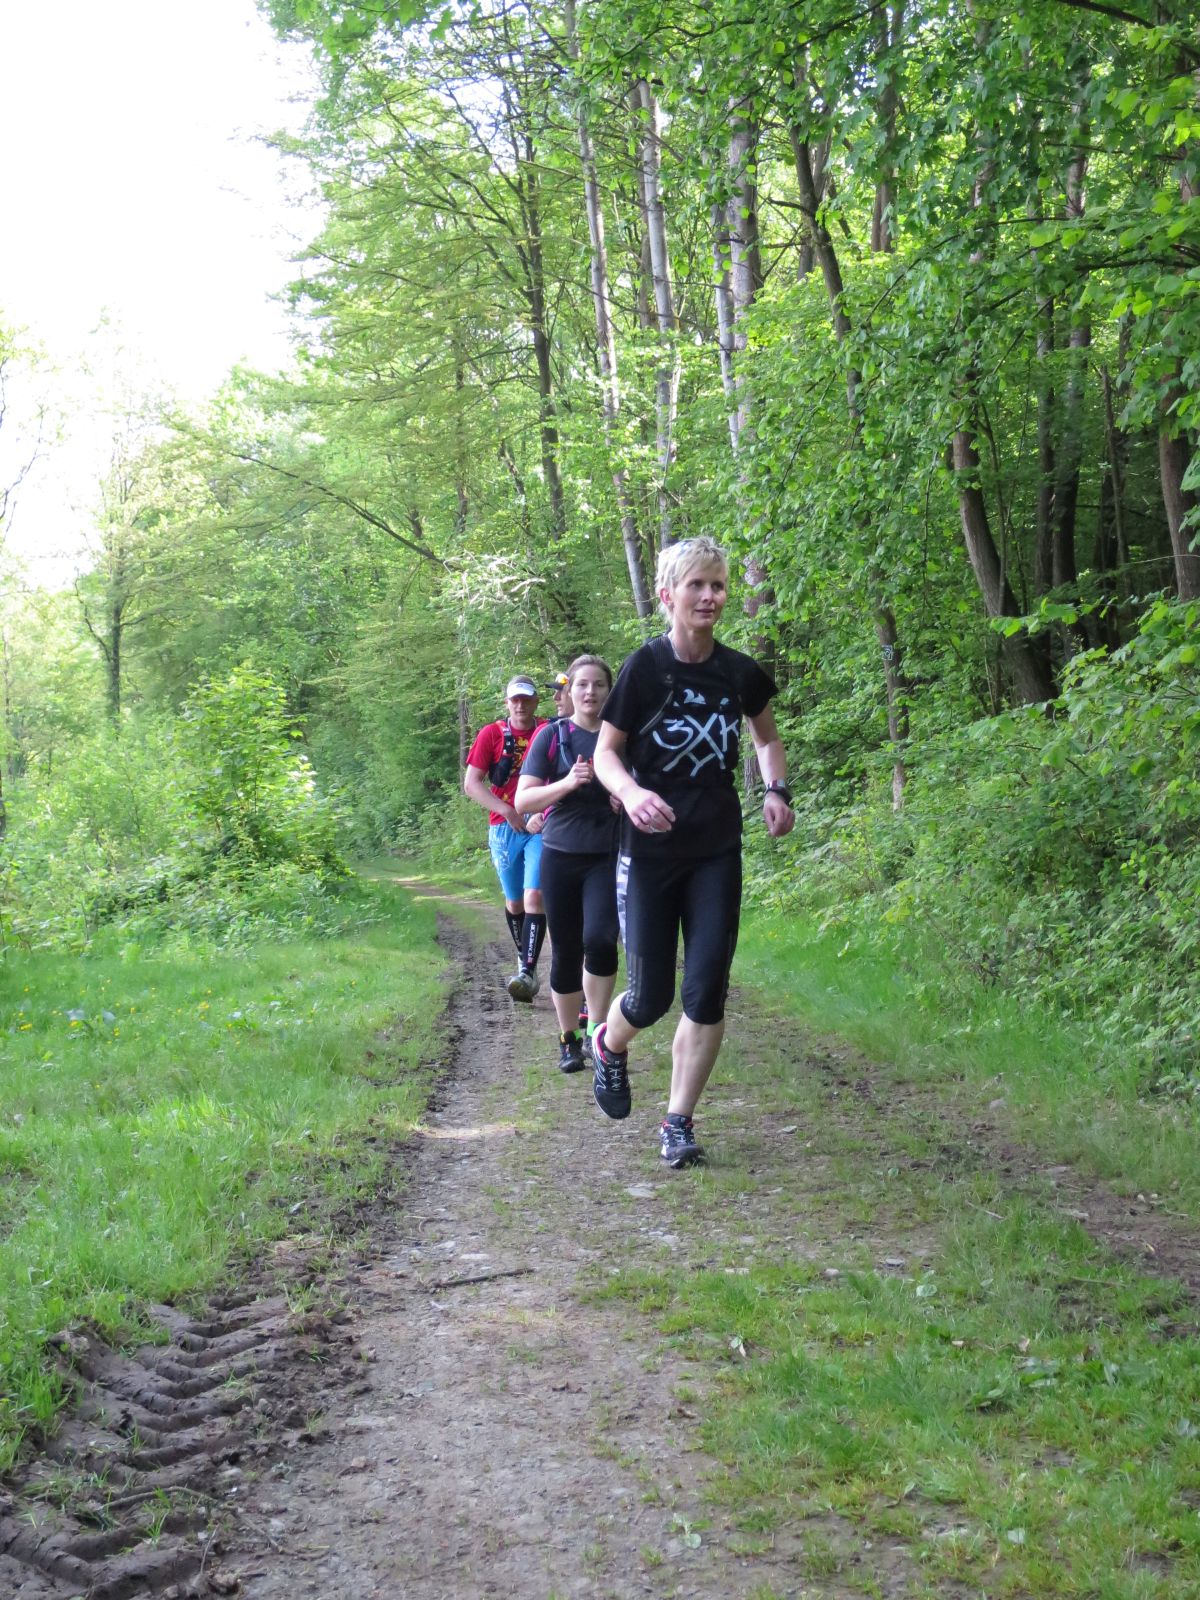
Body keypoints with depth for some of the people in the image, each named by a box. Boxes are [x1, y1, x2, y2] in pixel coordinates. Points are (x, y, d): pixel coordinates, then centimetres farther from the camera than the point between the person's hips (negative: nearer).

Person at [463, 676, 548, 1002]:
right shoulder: (492, 734, 4)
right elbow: (471, 784, 0)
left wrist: (544, 813, -18)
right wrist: (507, 812, -11)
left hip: (541, 827, -2)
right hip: (505, 829, 2)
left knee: (534, 896, -15)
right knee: (515, 902, 12)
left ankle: (528, 972, -20)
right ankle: (524, 961, 30)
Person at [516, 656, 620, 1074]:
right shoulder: (552, 736, 1)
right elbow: (523, 800, -4)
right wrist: (567, 783, -19)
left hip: (608, 858, 0)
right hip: (561, 856, 1)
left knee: (599, 939, -20)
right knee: (565, 952, 5)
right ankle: (569, 1040, 20)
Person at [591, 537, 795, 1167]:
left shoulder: (740, 673, 0)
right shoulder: (645, 668, -10)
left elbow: (767, 737, 19)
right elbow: (606, 753, -4)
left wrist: (777, 791, 0)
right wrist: (631, 793, -25)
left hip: (716, 853, 3)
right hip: (650, 852, -3)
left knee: (707, 992, -5)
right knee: (649, 998, 1)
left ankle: (678, 1123, 8)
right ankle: (609, 1045, 37)